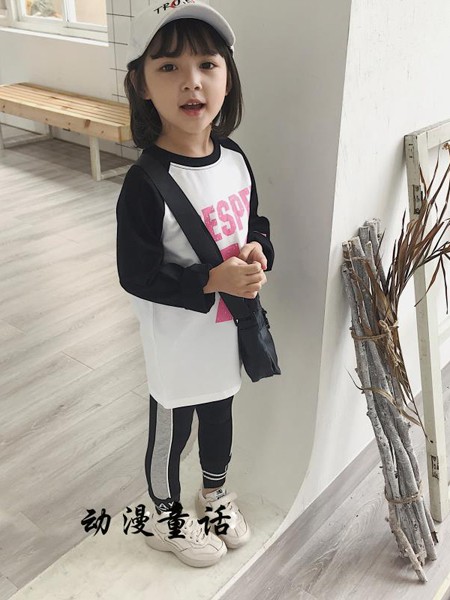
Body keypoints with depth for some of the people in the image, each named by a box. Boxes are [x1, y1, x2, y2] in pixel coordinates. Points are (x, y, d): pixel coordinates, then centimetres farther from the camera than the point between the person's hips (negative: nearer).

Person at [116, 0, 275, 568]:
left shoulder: (235, 160, -5)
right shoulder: (146, 184, -25)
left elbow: (256, 223, 9)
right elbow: (136, 275, -22)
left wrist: (258, 253, -12)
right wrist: (214, 280, -27)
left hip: (228, 330, 6)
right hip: (177, 342, -6)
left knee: (220, 416, 27)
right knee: (170, 435, 17)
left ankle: (215, 494, 55)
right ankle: (165, 518, 45)